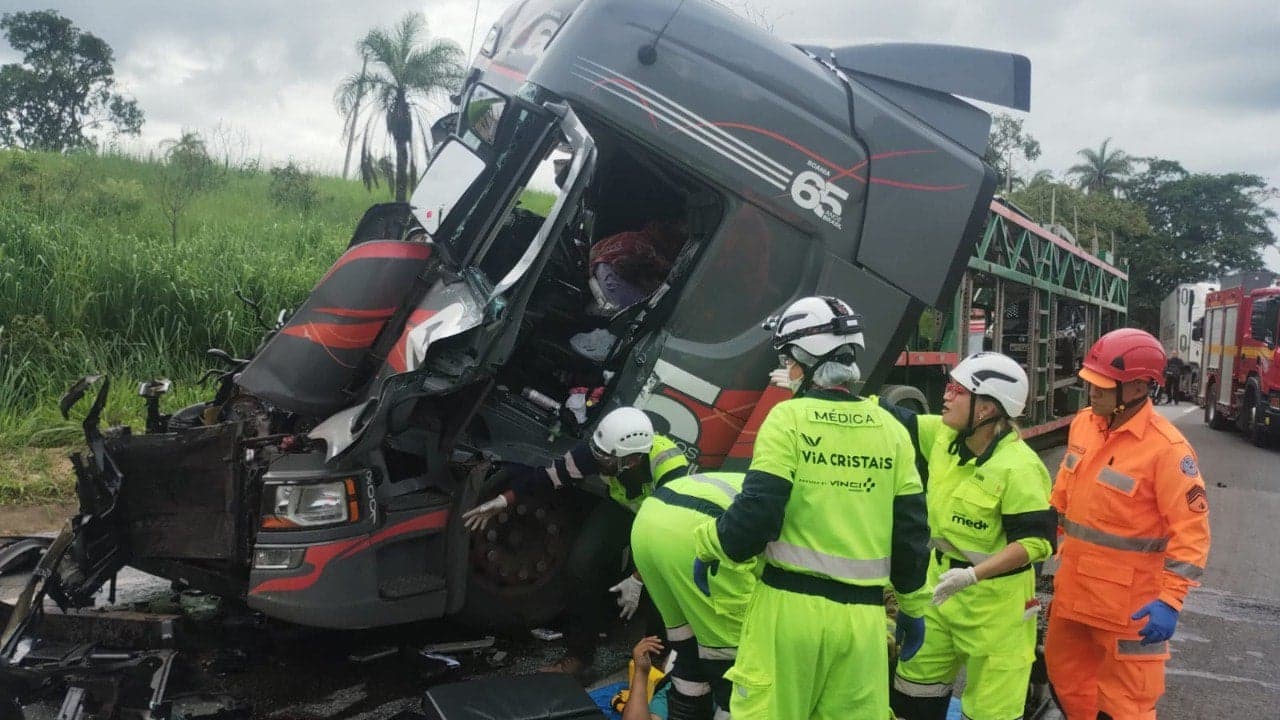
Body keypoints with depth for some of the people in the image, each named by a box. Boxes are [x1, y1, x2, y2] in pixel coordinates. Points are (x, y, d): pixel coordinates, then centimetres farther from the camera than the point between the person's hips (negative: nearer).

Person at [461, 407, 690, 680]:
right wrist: (504, 500, -23)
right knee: (581, 561, -22)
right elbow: (553, 473, -19)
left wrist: (638, 580, -32)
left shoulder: (670, 470, -38)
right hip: (622, 509, 3)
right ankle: (579, 656, -6)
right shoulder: (601, 450, -29)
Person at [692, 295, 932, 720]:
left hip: (791, 605, -4)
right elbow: (911, 532, 8)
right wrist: (912, 606, 20)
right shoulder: (891, 429, 5)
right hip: (862, 615, 4)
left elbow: (757, 515, -13)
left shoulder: (789, 417, -8)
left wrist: (708, 547, 5)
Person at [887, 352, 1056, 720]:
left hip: (993, 601, -7)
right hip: (940, 583, 7)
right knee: (915, 690, 20)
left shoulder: (1017, 467, -24)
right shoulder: (944, 435, -4)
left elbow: (1037, 540, -24)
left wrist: (972, 575, -31)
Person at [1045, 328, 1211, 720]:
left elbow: (1190, 530, -18)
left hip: (1127, 599, -7)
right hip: (1073, 587, 7)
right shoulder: (1083, 424, 1)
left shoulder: (1167, 447, -20)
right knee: (1066, 674, 21)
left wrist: (1170, 600, -22)